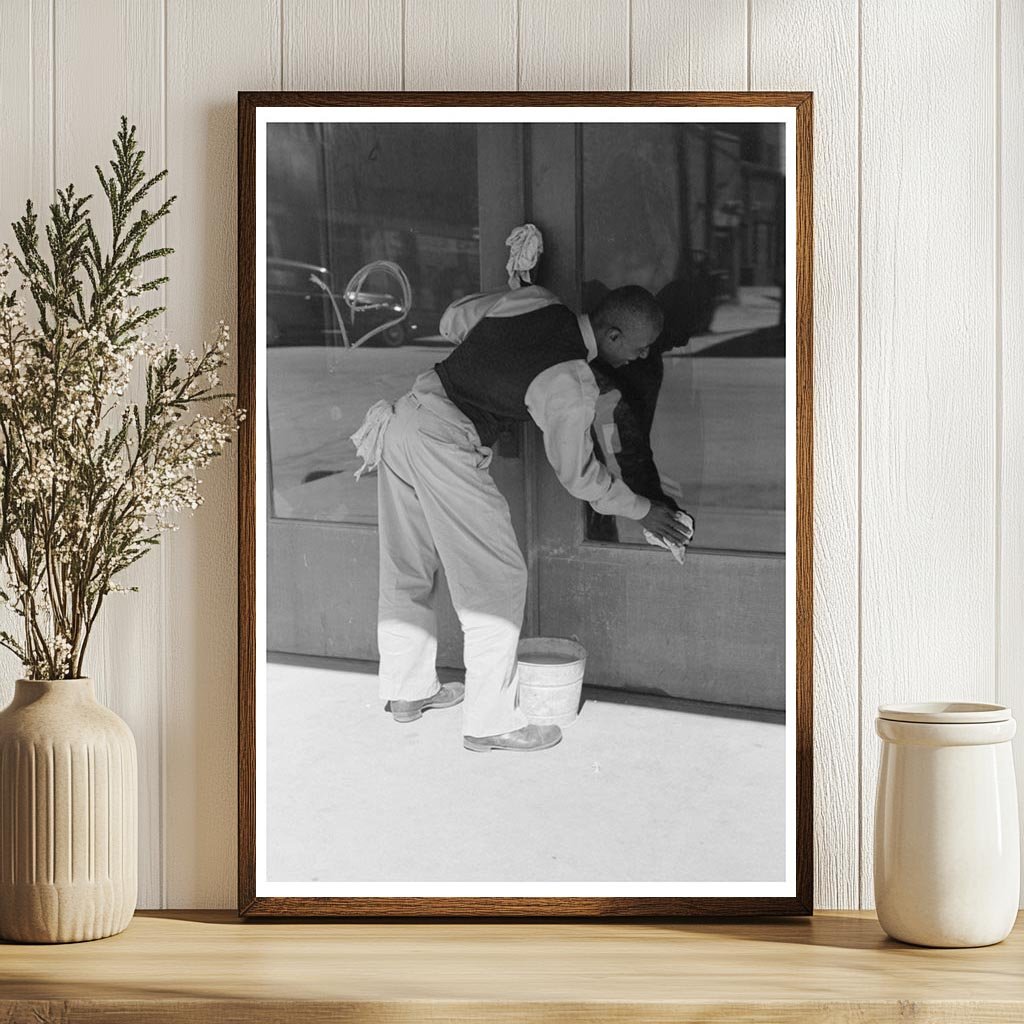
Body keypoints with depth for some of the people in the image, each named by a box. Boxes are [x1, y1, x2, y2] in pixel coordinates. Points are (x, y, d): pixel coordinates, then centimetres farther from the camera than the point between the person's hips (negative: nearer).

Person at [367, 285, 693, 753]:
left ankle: (406, 691, 36)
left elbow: (456, 315, 20)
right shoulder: (571, 387, -16)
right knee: (497, 580, 1)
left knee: (406, 573, 21)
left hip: (406, 412, 9)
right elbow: (578, 475, -2)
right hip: (444, 447, -9)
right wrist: (643, 511, 11)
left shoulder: (532, 300, 3)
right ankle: (490, 722, 7)